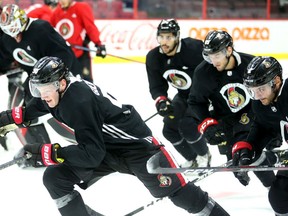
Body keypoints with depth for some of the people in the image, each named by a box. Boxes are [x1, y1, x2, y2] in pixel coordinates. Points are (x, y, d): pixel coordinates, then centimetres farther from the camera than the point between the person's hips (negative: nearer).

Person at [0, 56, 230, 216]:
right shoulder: (57, 92, -9)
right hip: (104, 148, 9)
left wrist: (48, 153, -35)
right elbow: (34, 109, 18)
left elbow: (92, 153, -35)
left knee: (174, 189, -5)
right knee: (55, 178, -5)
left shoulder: (79, 101, -34)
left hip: (135, 145, -8)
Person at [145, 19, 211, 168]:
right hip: (184, 95, 7)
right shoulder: (153, 58, -11)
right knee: (170, 129, 0)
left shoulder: (193, 48, -30)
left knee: (187, 125, -20)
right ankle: (192, 160, 24)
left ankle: (204, 155, 9)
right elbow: (156, 87, -8)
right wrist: (161, 100, -28)